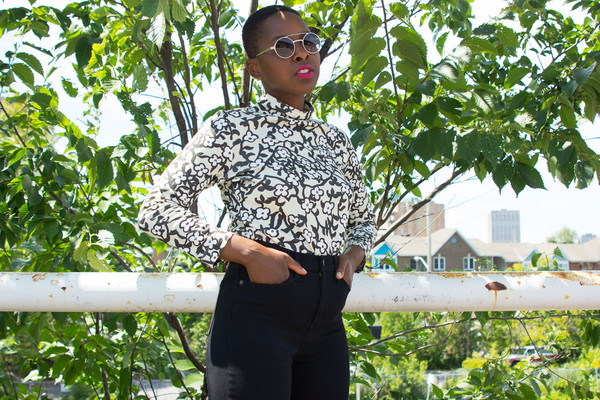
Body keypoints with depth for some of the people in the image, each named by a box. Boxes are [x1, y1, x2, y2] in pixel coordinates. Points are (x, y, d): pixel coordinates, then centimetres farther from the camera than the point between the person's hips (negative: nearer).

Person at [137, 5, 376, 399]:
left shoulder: (335, 140, 14)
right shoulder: (231, 129, -2)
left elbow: (364, 218, 28)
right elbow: (156, 209, -6)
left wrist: (354, 254, 4)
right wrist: (247, 251, -16)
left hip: (326, 323, 6)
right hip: (256, 312, -5)